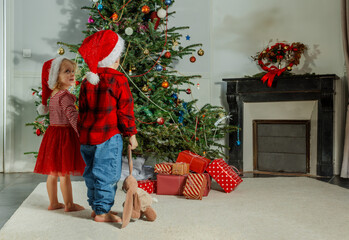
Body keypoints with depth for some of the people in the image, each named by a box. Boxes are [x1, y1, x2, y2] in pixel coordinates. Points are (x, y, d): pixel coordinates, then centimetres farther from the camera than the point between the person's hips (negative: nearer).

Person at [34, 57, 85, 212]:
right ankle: (69, 205, 11)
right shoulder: (65, 96, -17)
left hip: (53, 133, 9)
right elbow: (73, 116, -23)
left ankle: (53, 203, 26)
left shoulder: (53, 95, 12)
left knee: (53, 172, 14)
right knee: (64, 173, 0)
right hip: (64, 135, -9)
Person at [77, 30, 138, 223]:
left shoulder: (87, 81, 9)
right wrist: (131, 134, -2)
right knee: (107, 174, 2)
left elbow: (82, 110, 14)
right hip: (109, 135, -7)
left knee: (92, 172, 16)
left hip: (87, 135, 8)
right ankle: (102, 212, 9)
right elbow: (125, 110, -9)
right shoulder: (118, 80, -10)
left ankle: (95, 207, 29)